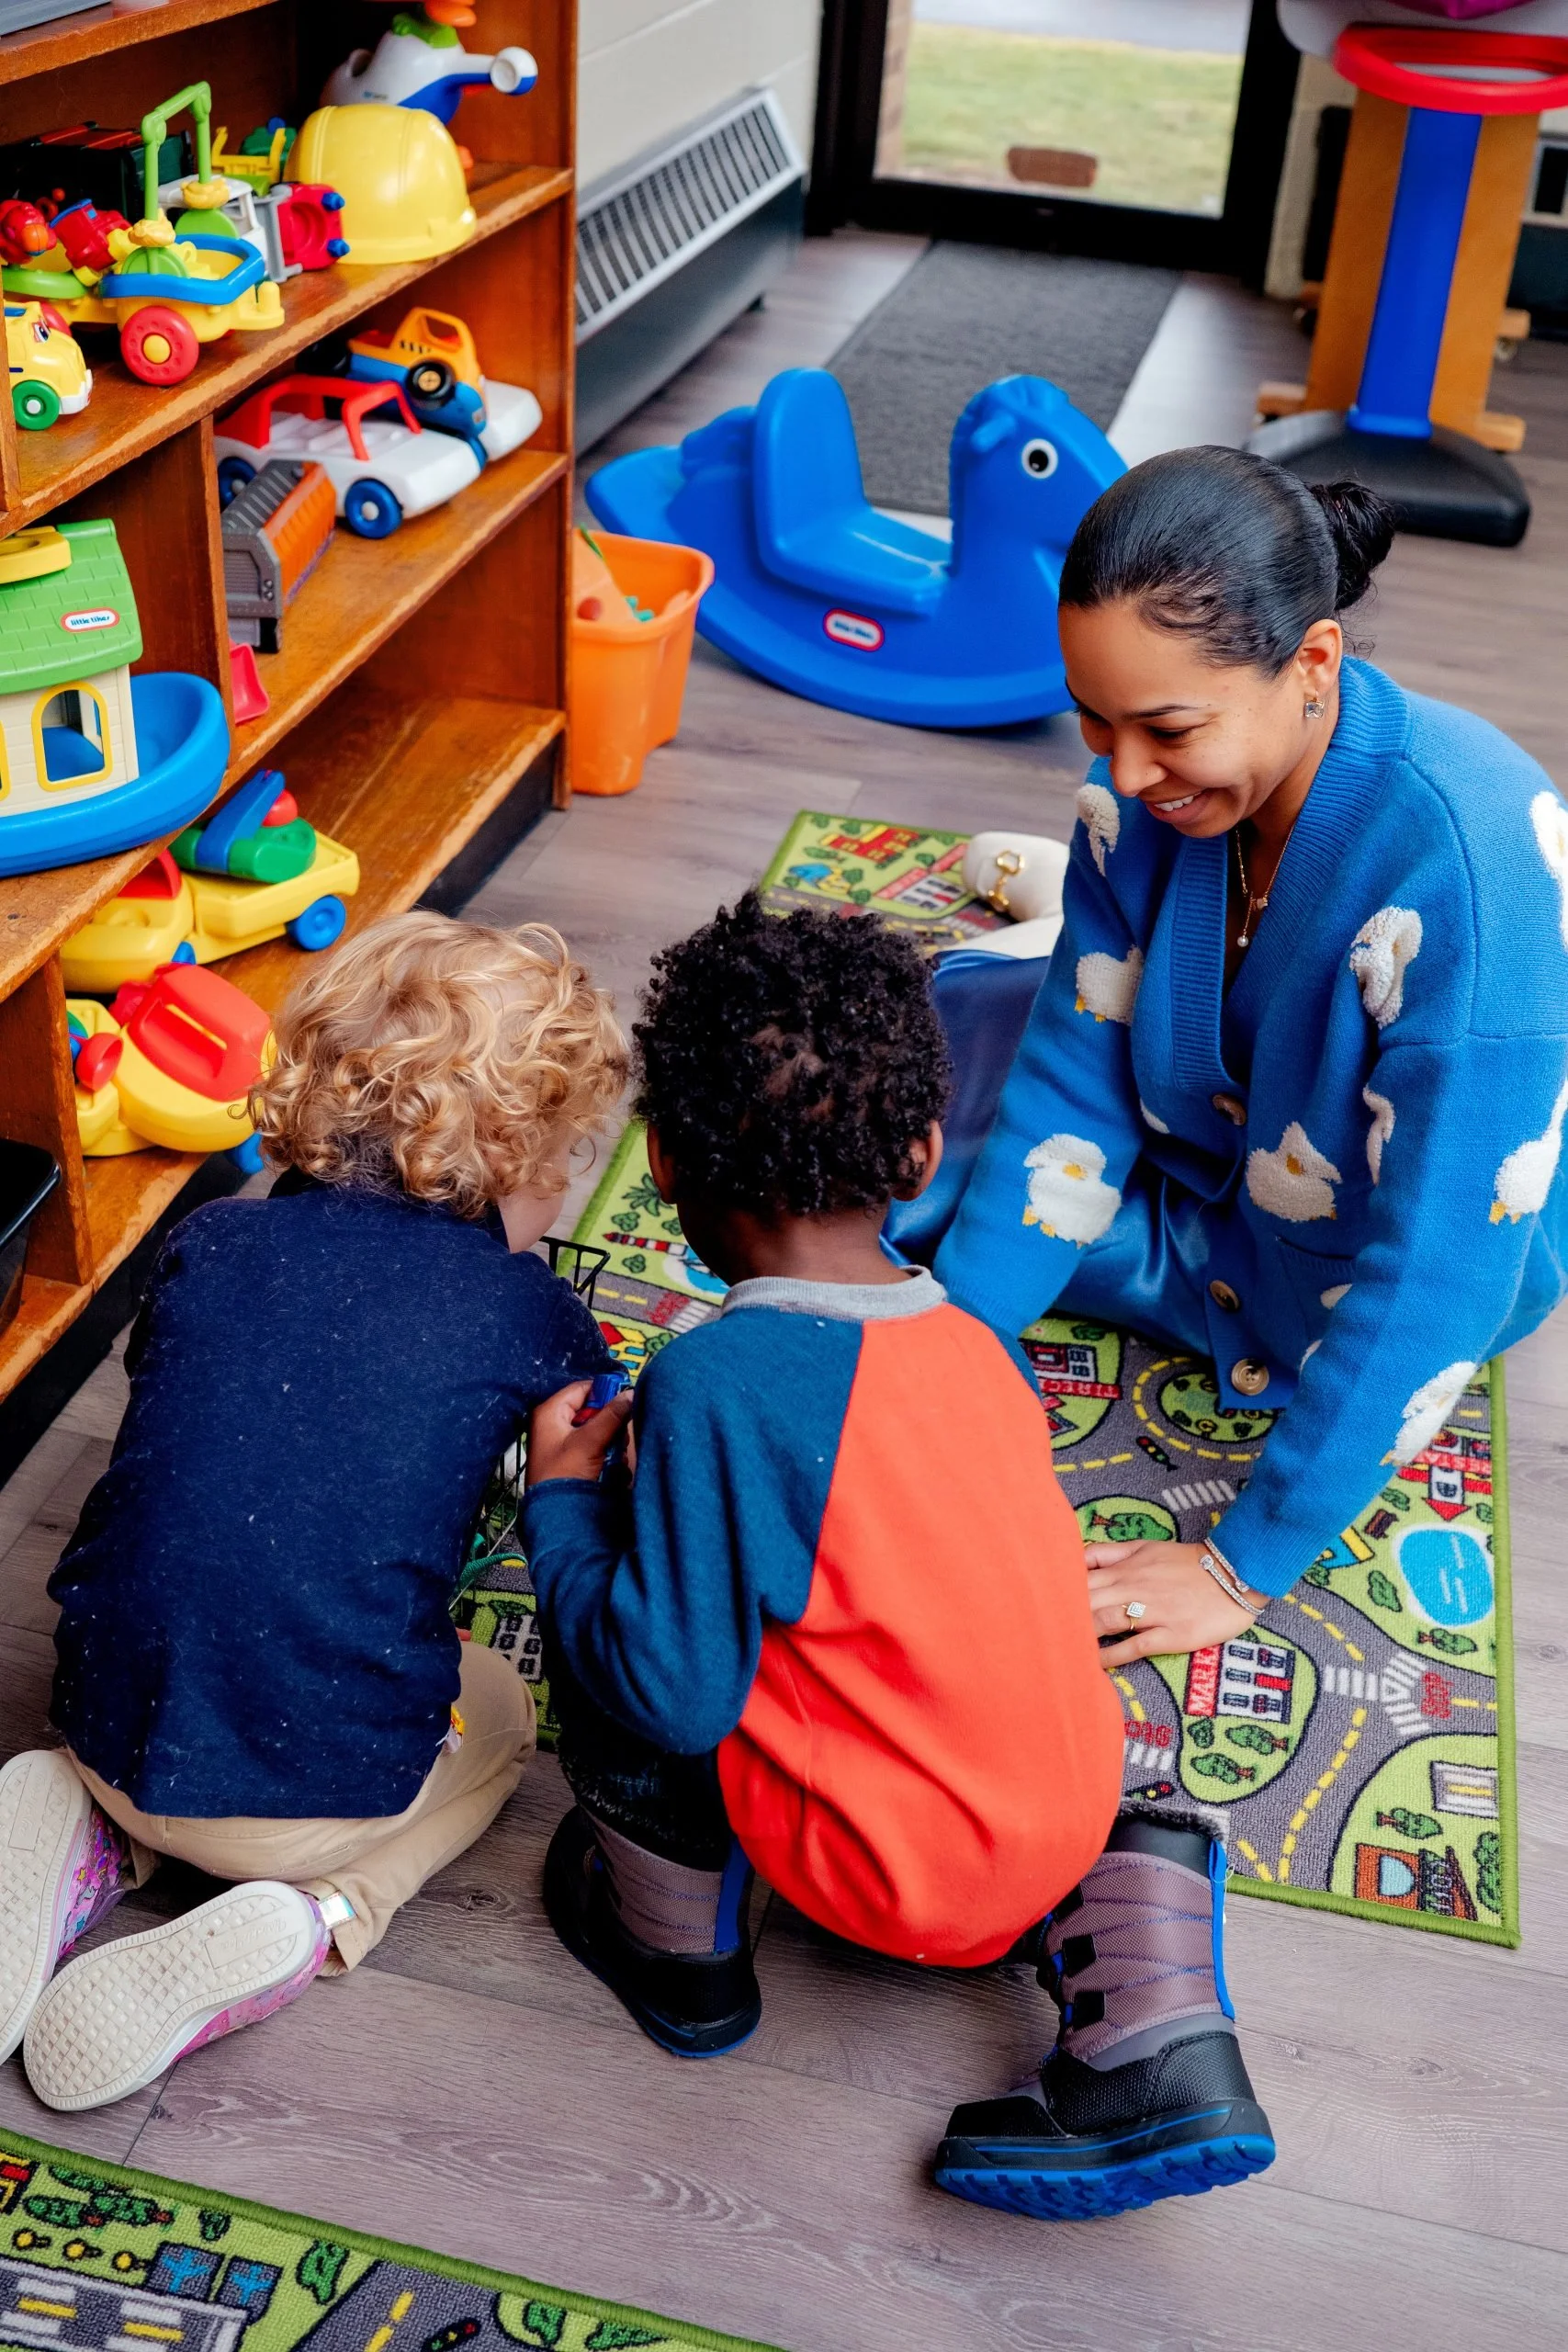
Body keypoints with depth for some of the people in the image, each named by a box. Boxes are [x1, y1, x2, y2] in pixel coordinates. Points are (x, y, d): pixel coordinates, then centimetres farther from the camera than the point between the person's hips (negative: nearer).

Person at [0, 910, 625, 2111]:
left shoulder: (209, 1240, 1)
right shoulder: (527, 1311, -8)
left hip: (112, 1730, 4)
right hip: (330, 1779, -4)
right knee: (500, 1706, 28)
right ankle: (309, 1920, 1)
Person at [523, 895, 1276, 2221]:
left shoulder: (716, 1382, -22)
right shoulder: (975, 1341, -1)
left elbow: (674, 1694, -20)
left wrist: (562, 1501, -6)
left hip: (894, 1873, -6)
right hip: (1073, 1817, 6)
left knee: (604, 1642, 3)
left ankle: (680, 1958, 23)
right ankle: (1157, 2047, 17)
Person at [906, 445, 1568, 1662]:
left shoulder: (1469, 858, -39)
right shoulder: (1142, 785, -20)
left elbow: (1432, 1269, -35)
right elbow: (1074, 1088, -12)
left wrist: (1246, 1567, -29)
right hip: (1199, 1165, 5)